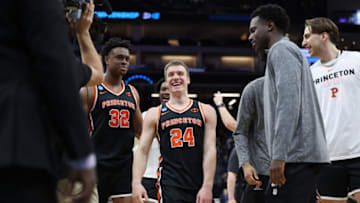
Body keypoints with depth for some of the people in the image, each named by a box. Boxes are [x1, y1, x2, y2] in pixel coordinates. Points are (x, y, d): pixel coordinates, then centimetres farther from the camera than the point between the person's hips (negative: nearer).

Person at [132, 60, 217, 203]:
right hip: (170, 186, -2)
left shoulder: (206, 111, 9)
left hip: (200, 187, 2)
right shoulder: (155, 114, 9)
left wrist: (207, 186, -9)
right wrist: (136, 183, -10)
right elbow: (142, 151, 4)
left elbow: (210, 151, 1)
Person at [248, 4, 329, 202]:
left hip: (297, 156, -10)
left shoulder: (281, 50, -3)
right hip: (307, 155, 10)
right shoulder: (293, 52, 28)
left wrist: (279, 155, -22)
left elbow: (289, 101, -18)